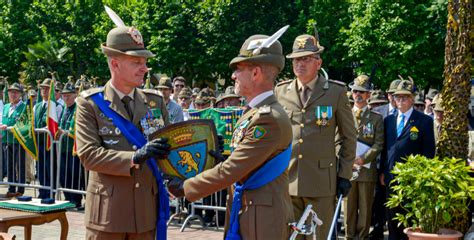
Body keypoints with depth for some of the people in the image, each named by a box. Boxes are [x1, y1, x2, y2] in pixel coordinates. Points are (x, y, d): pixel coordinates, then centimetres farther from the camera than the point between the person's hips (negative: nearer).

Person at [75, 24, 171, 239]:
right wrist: (134, 157, -24)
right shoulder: (90, 104, -4)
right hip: (107, 210, -3)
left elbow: (169, 144, 12)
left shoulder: (155, 102, 8)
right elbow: (88, 154, -13)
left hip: (147, 209, 4)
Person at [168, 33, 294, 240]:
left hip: (263, 222, -9)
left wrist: (185, 187, -12)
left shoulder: (269, 118, -21)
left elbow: (230, 170, -21)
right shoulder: (252, 113, 10)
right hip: (242, 215, 9)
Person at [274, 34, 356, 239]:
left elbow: (348, 137, 5)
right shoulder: (281, 91, 7)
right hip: (286, 179, 2)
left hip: (321, 181, -2)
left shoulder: (336, 92, 1)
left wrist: (345, 175, 1)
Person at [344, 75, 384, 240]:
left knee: (365, 208, 4)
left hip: (367, 169, -1)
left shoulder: (376, 118, 6)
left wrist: (362, 159, -13)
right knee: (349, 207, 4)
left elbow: (378, 144, -1)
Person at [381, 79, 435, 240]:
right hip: (391, 177, 5)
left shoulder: (425, 121, -2)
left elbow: (429, 151, -4)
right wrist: (383, 171, 9)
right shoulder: (388, 120, 12)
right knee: (392, 215, 12)